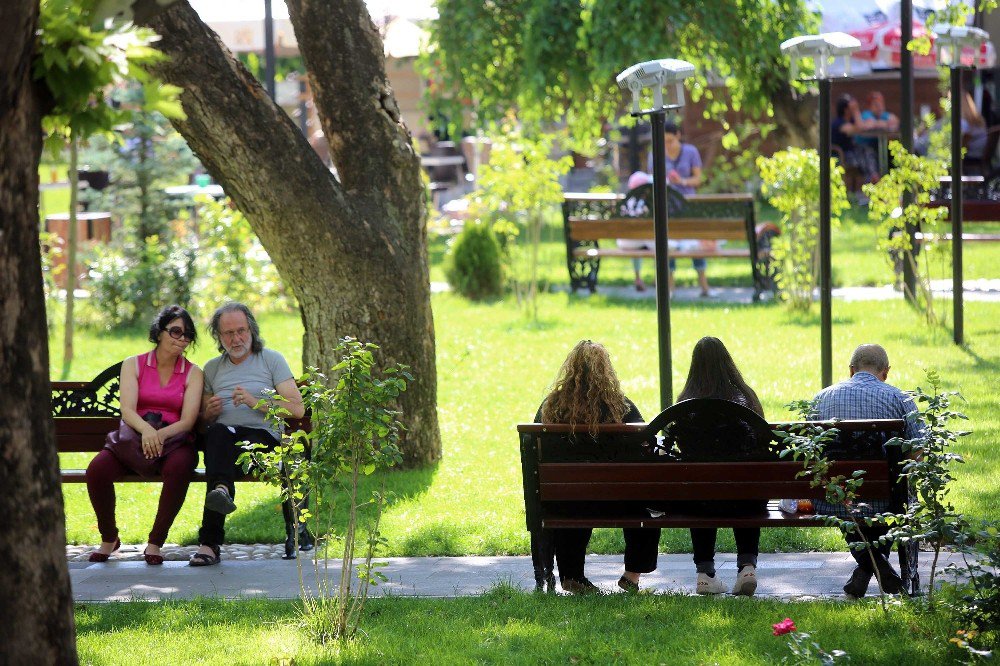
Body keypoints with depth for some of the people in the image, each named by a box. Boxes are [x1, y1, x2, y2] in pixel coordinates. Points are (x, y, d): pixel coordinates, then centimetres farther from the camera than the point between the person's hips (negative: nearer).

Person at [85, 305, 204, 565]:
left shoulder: (193, 373, 10)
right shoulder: (133, 365, 10)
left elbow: (188, 420, -2)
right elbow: (127, 410, -5)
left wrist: (160, 434, -22)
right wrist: (146, 430, -28)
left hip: (174, 439, -1)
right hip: (134, 436, 1)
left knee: (178, 468, -38)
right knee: (97, 469, -30)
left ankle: (156, 542, -22)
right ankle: (109, 538, -5)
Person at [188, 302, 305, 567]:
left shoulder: (271, 360, 14)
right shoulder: (212, 368, 26)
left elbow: (297, 409, 3)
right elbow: (203, 419, 27)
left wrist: (256, 403, -9)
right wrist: (208, 413, 2)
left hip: (263, 436, -2)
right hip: (220, 440, 2)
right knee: (218, 434, -38)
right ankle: (222, 490, -64)